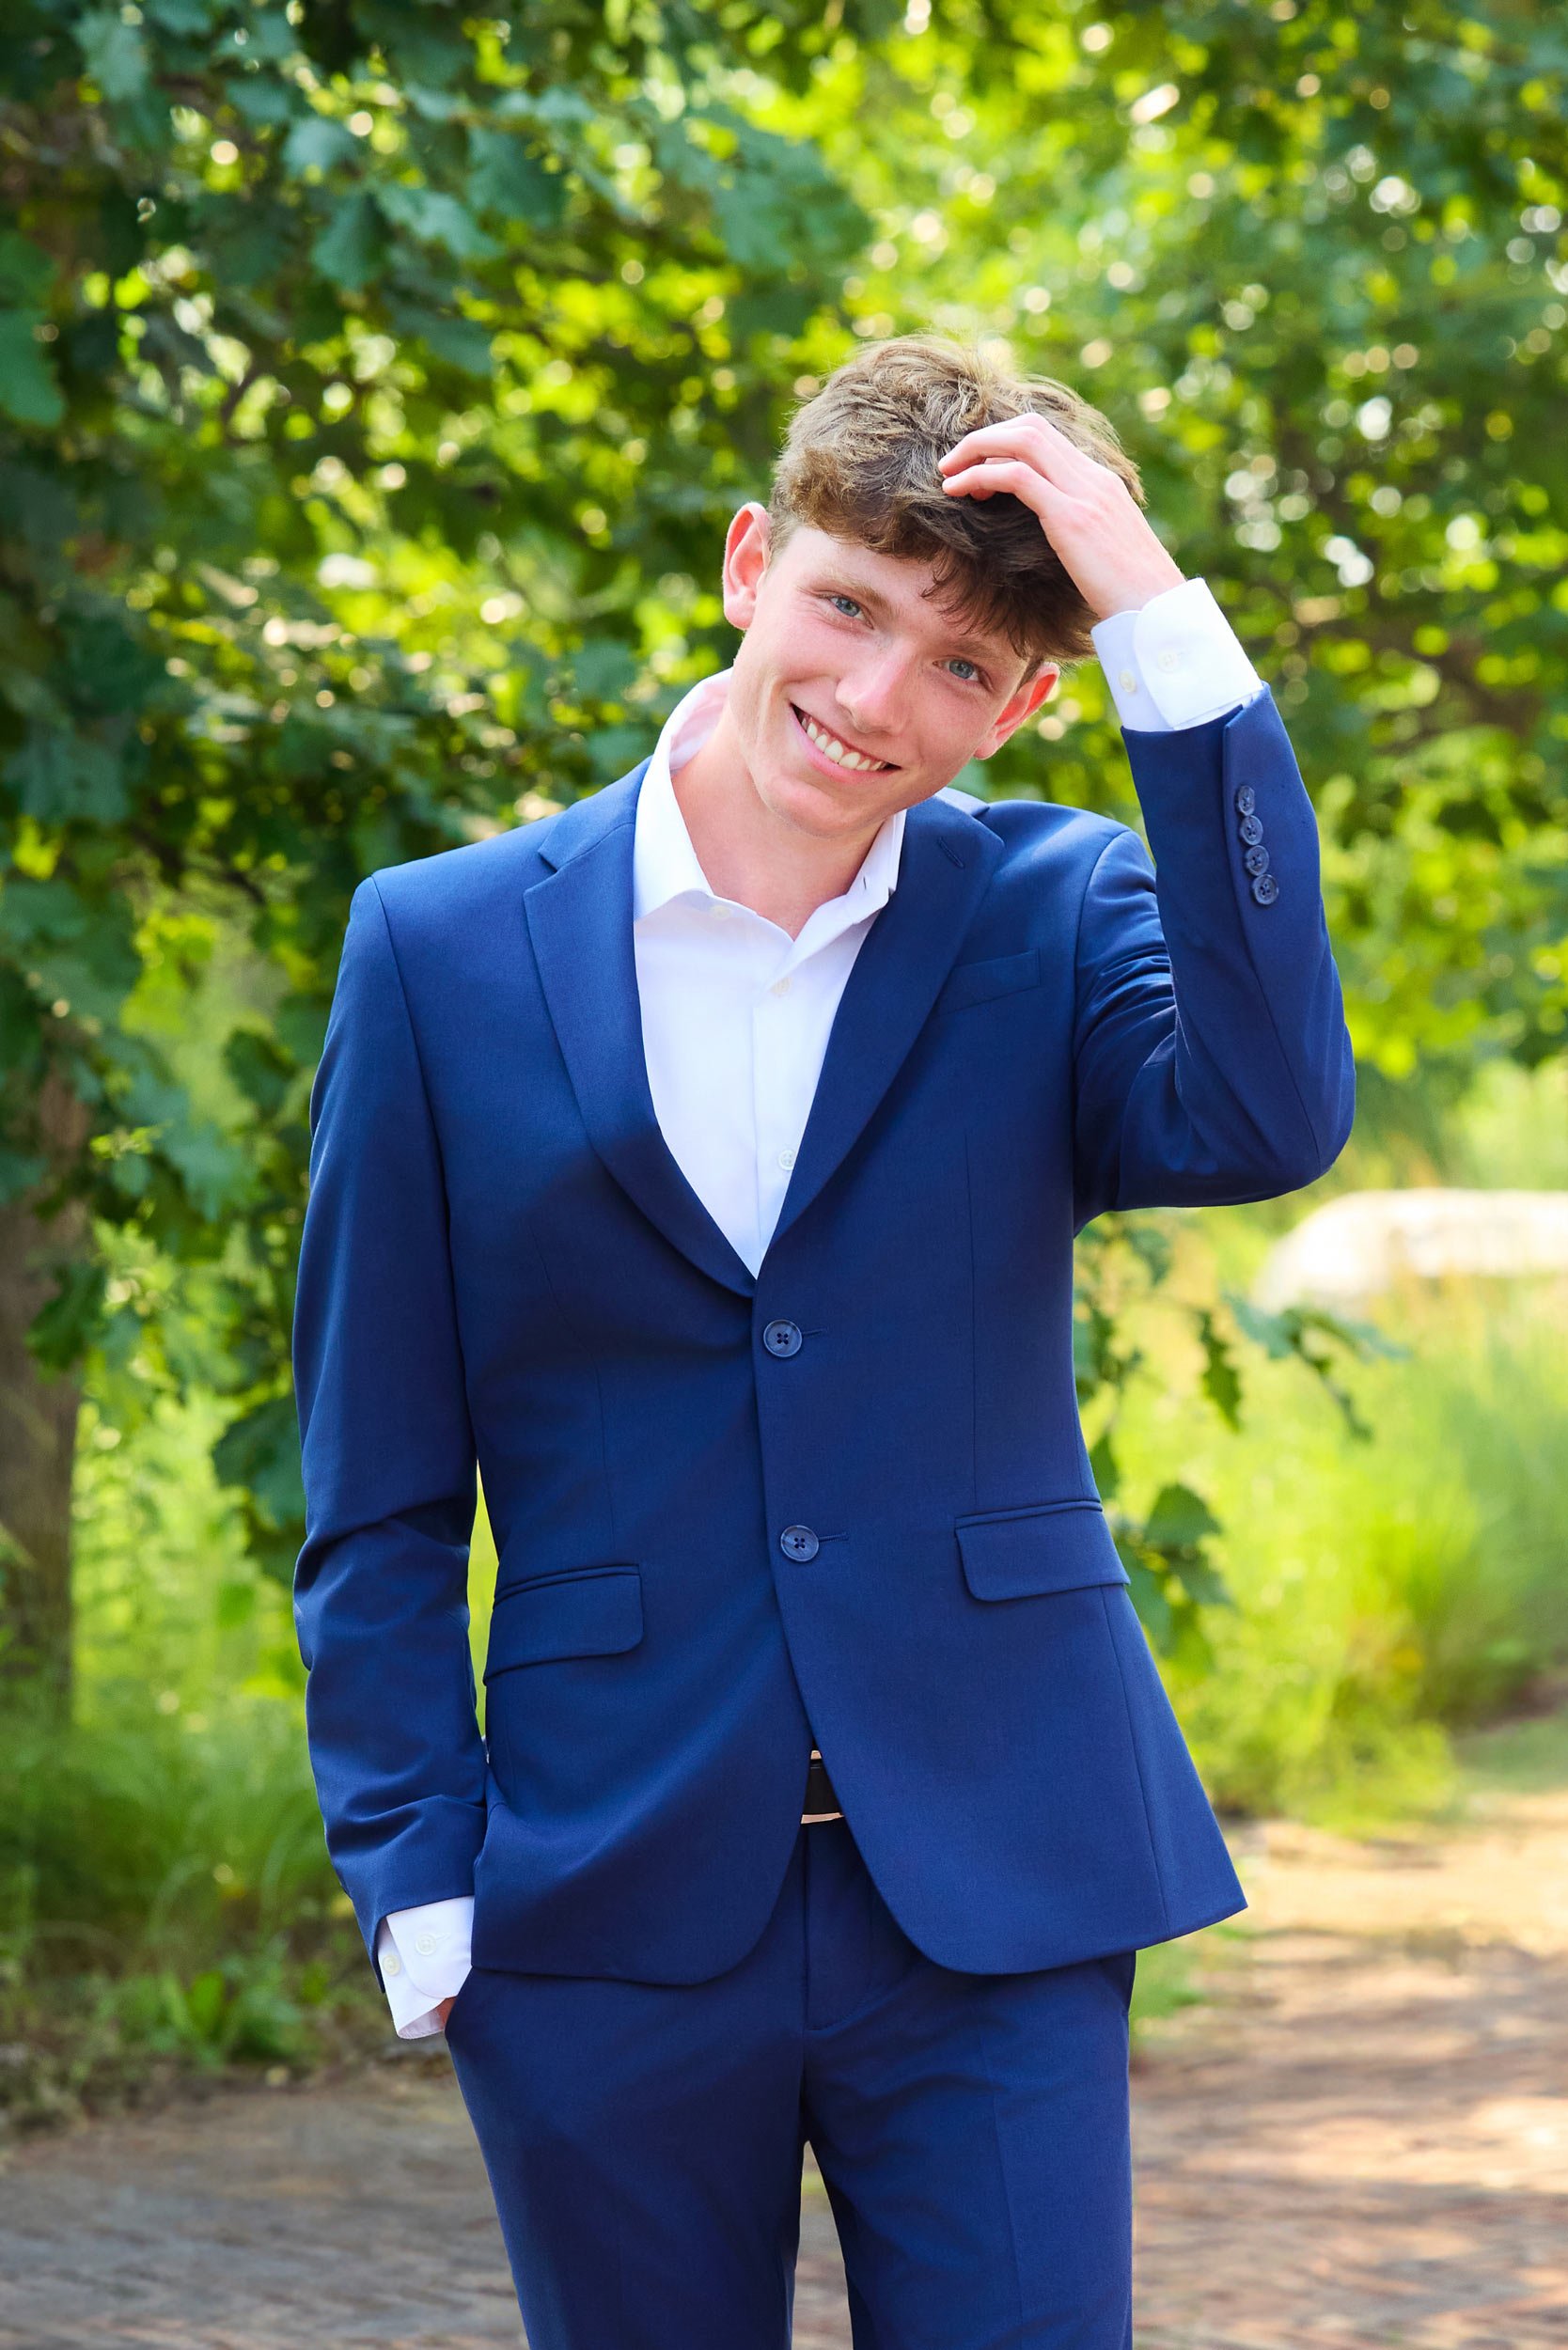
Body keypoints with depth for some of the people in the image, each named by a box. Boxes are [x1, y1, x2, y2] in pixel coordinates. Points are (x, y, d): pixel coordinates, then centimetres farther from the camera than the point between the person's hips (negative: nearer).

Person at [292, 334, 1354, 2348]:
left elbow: (1267, 1120, -19)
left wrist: (1164, 629, -18)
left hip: (992, 1888, 0)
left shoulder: (1052, 915, 4)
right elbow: (376, 1499, 5)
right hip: (607, 1916, 0)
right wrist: (418, 1882, -3)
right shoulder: (445, 949, 2)